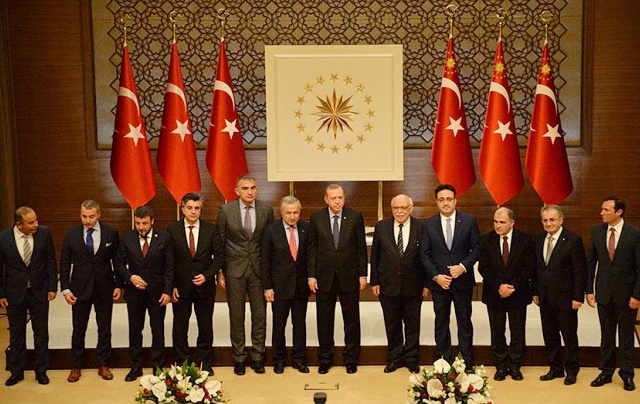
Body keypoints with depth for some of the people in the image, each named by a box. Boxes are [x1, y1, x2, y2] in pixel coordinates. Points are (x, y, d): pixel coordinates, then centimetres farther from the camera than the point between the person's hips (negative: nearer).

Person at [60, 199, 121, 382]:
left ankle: (103, 365, 23)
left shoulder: (111, 233, -4)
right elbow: (64, 264, 2)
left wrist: (119, 285, -2)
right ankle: (76, 367, 23)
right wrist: (65, 289, -4)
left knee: (105, 329, 9)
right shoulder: (71, 235, -3)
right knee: (78, 330, 9)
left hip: (105, 289, 0)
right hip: (80, 289, 0)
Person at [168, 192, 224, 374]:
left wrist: (206, 275, -13)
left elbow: (219, 255, 0)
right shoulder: (173, 229, -3)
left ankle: (204, 362, 24)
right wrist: (172, 285, -7)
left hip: (205, 285, 1)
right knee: (180, 326, 8)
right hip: (180, 286, 0)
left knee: (205, 325, 10)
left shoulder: (211, 229, -2)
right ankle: (182, 363, 22)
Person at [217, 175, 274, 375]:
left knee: (260, 314, 7)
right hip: (235, 269, -1)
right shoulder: (226, 210, -5)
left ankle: (257, 356, 21)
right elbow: (219, 241, 2)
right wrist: (220, 271, -1)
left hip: (259, 268, 1)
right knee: (236, 315, 7)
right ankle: (239, 357, 20)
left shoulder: (266, 209, -1)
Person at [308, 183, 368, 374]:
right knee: (324, 321, 9)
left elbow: (361, 247, 1)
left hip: (349, 276, 0)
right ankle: (325, 360, 23)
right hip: (324, 277, 1)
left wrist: (362, 274, -2)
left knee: (351, 320, 8)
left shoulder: (355, 217, -2)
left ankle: (351, 359, 23)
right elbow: (312, 249, 2)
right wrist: (311, 275, -3)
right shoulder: (316, 218, -1)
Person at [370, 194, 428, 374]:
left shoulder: (421, 227, -5)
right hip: (388, 285, 1)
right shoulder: (381, 227, -1)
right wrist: (374, 281, 0)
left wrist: (426, 283, -3)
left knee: (412, 324, 12)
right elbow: (375, 256, 3)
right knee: (392, 325, 12)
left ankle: (411, 358, 28)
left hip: (413, 286, -1)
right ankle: (395, 357, 28)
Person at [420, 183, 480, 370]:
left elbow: (476, 248, -1)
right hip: (439, 281, 1)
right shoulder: (428, 224, 0)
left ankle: (466, 363, 19)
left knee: (464, 321, 9)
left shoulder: (469, 220, -2)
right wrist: (435, 276, -10)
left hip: (463, 279, -1)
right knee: (441, 322, 10)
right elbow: (425, 254, 0)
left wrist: (463, 266, -14)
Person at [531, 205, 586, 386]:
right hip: (545, 297, 5)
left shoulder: (573, 240, -11)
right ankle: (556, 368, 27)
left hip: (565, 297, -5)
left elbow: (580, 271, -11)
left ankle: (571, 370, 23)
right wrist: (535, 292, 8)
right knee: (549, 335, 13)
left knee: (569, 335, 7)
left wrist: (577, 297, -14)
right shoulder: (538, 240, 6)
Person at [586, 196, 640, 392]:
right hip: (604, 293, 3)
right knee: (606, 335, 12)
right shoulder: (597, 232, 0)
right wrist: (589, 290, 2)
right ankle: (606, 372, 24)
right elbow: (591, 263, 5)